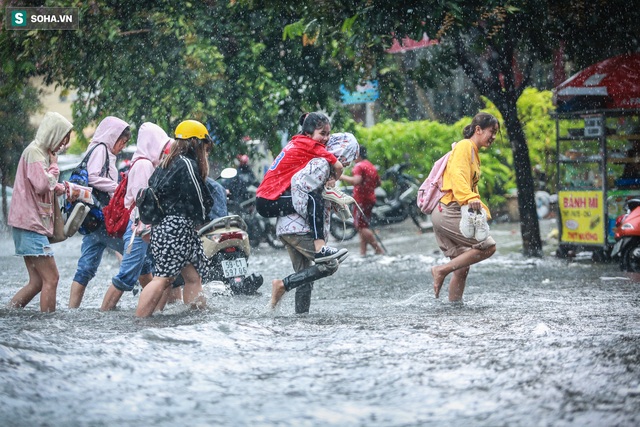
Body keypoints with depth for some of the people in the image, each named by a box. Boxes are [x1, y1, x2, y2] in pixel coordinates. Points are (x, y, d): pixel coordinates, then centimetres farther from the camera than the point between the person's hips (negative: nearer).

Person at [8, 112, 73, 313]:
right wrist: (54, 164, -7)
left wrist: (65, 189, 8)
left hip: (32, 225, 10)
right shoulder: (34, 152, -12)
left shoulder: (42, 152, 19)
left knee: (37, 282, 7)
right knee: (51, 278, -9)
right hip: (30, 223, -10)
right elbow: (42, 185, -22)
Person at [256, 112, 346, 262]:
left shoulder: (296, 143, 16)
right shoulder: (310, 145, -11)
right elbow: (338, 166, -13)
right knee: (314, 198, -26)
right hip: (270, 202, -10)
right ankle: (320, 249, -34)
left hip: (263, 200, 10)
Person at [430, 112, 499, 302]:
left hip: (446, 214, 10)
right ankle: (442, 270, -13)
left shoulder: (473, 152, 24)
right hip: (449, 211, -10)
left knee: (462, 268, 9)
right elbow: (457, 174, -23)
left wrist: (482, 209, 12)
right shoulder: (464, 146, -6)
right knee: (488, 246, -15)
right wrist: (470, 198, -38)